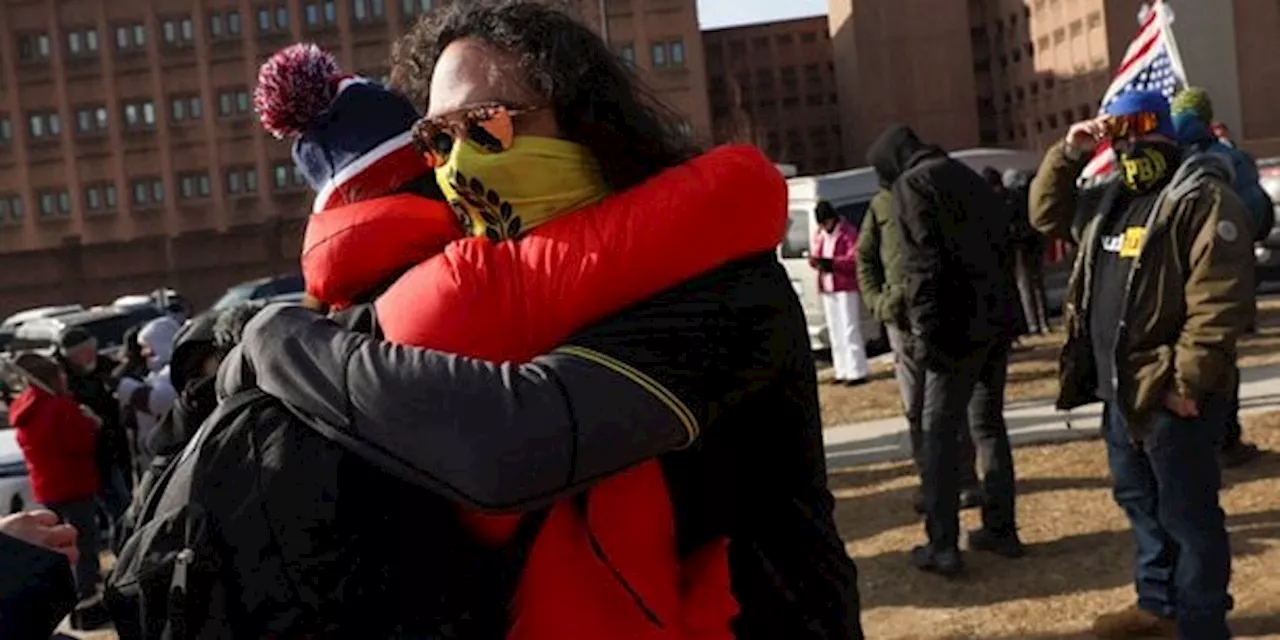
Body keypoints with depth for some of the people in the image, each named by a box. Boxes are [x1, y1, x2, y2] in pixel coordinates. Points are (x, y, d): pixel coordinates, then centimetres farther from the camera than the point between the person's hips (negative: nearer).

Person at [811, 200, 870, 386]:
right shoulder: (819, 235, 14)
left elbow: (855, 259, -14)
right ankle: (843, 372, 14)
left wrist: (832, 262, -26)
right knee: (835, 331, 8)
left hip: (846, 287, -7)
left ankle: (857, 372, -7)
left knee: (849, 329, -8)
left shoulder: (848, 232, -6)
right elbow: (815, 255, 16)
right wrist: (815, 261, -8)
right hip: (827, 287, 7)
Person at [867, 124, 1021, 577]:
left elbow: (922, 264, -16)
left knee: (940, 432, -3)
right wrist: (999, 305, 17)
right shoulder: (969, 178, 19)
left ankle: (942, 546, -2)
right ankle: (1000, 528, 20)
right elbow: (1002, 242, 18)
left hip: (958, 323, -8)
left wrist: (924, 330, -16)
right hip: (997, 318, 8)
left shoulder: (911, 185, -5)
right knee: (989, 424, 16)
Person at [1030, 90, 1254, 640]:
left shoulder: (1203, 198, -14)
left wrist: (1188, 380, -23)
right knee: (1139, 503, 21)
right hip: (1120, 389, 9)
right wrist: (1067, 156, 9)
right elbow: (1048, 216, 23)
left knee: (1187, 515, 3)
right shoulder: (1113, 200, 14)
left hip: (1170, 393, -9)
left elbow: (1220, 298, -21)